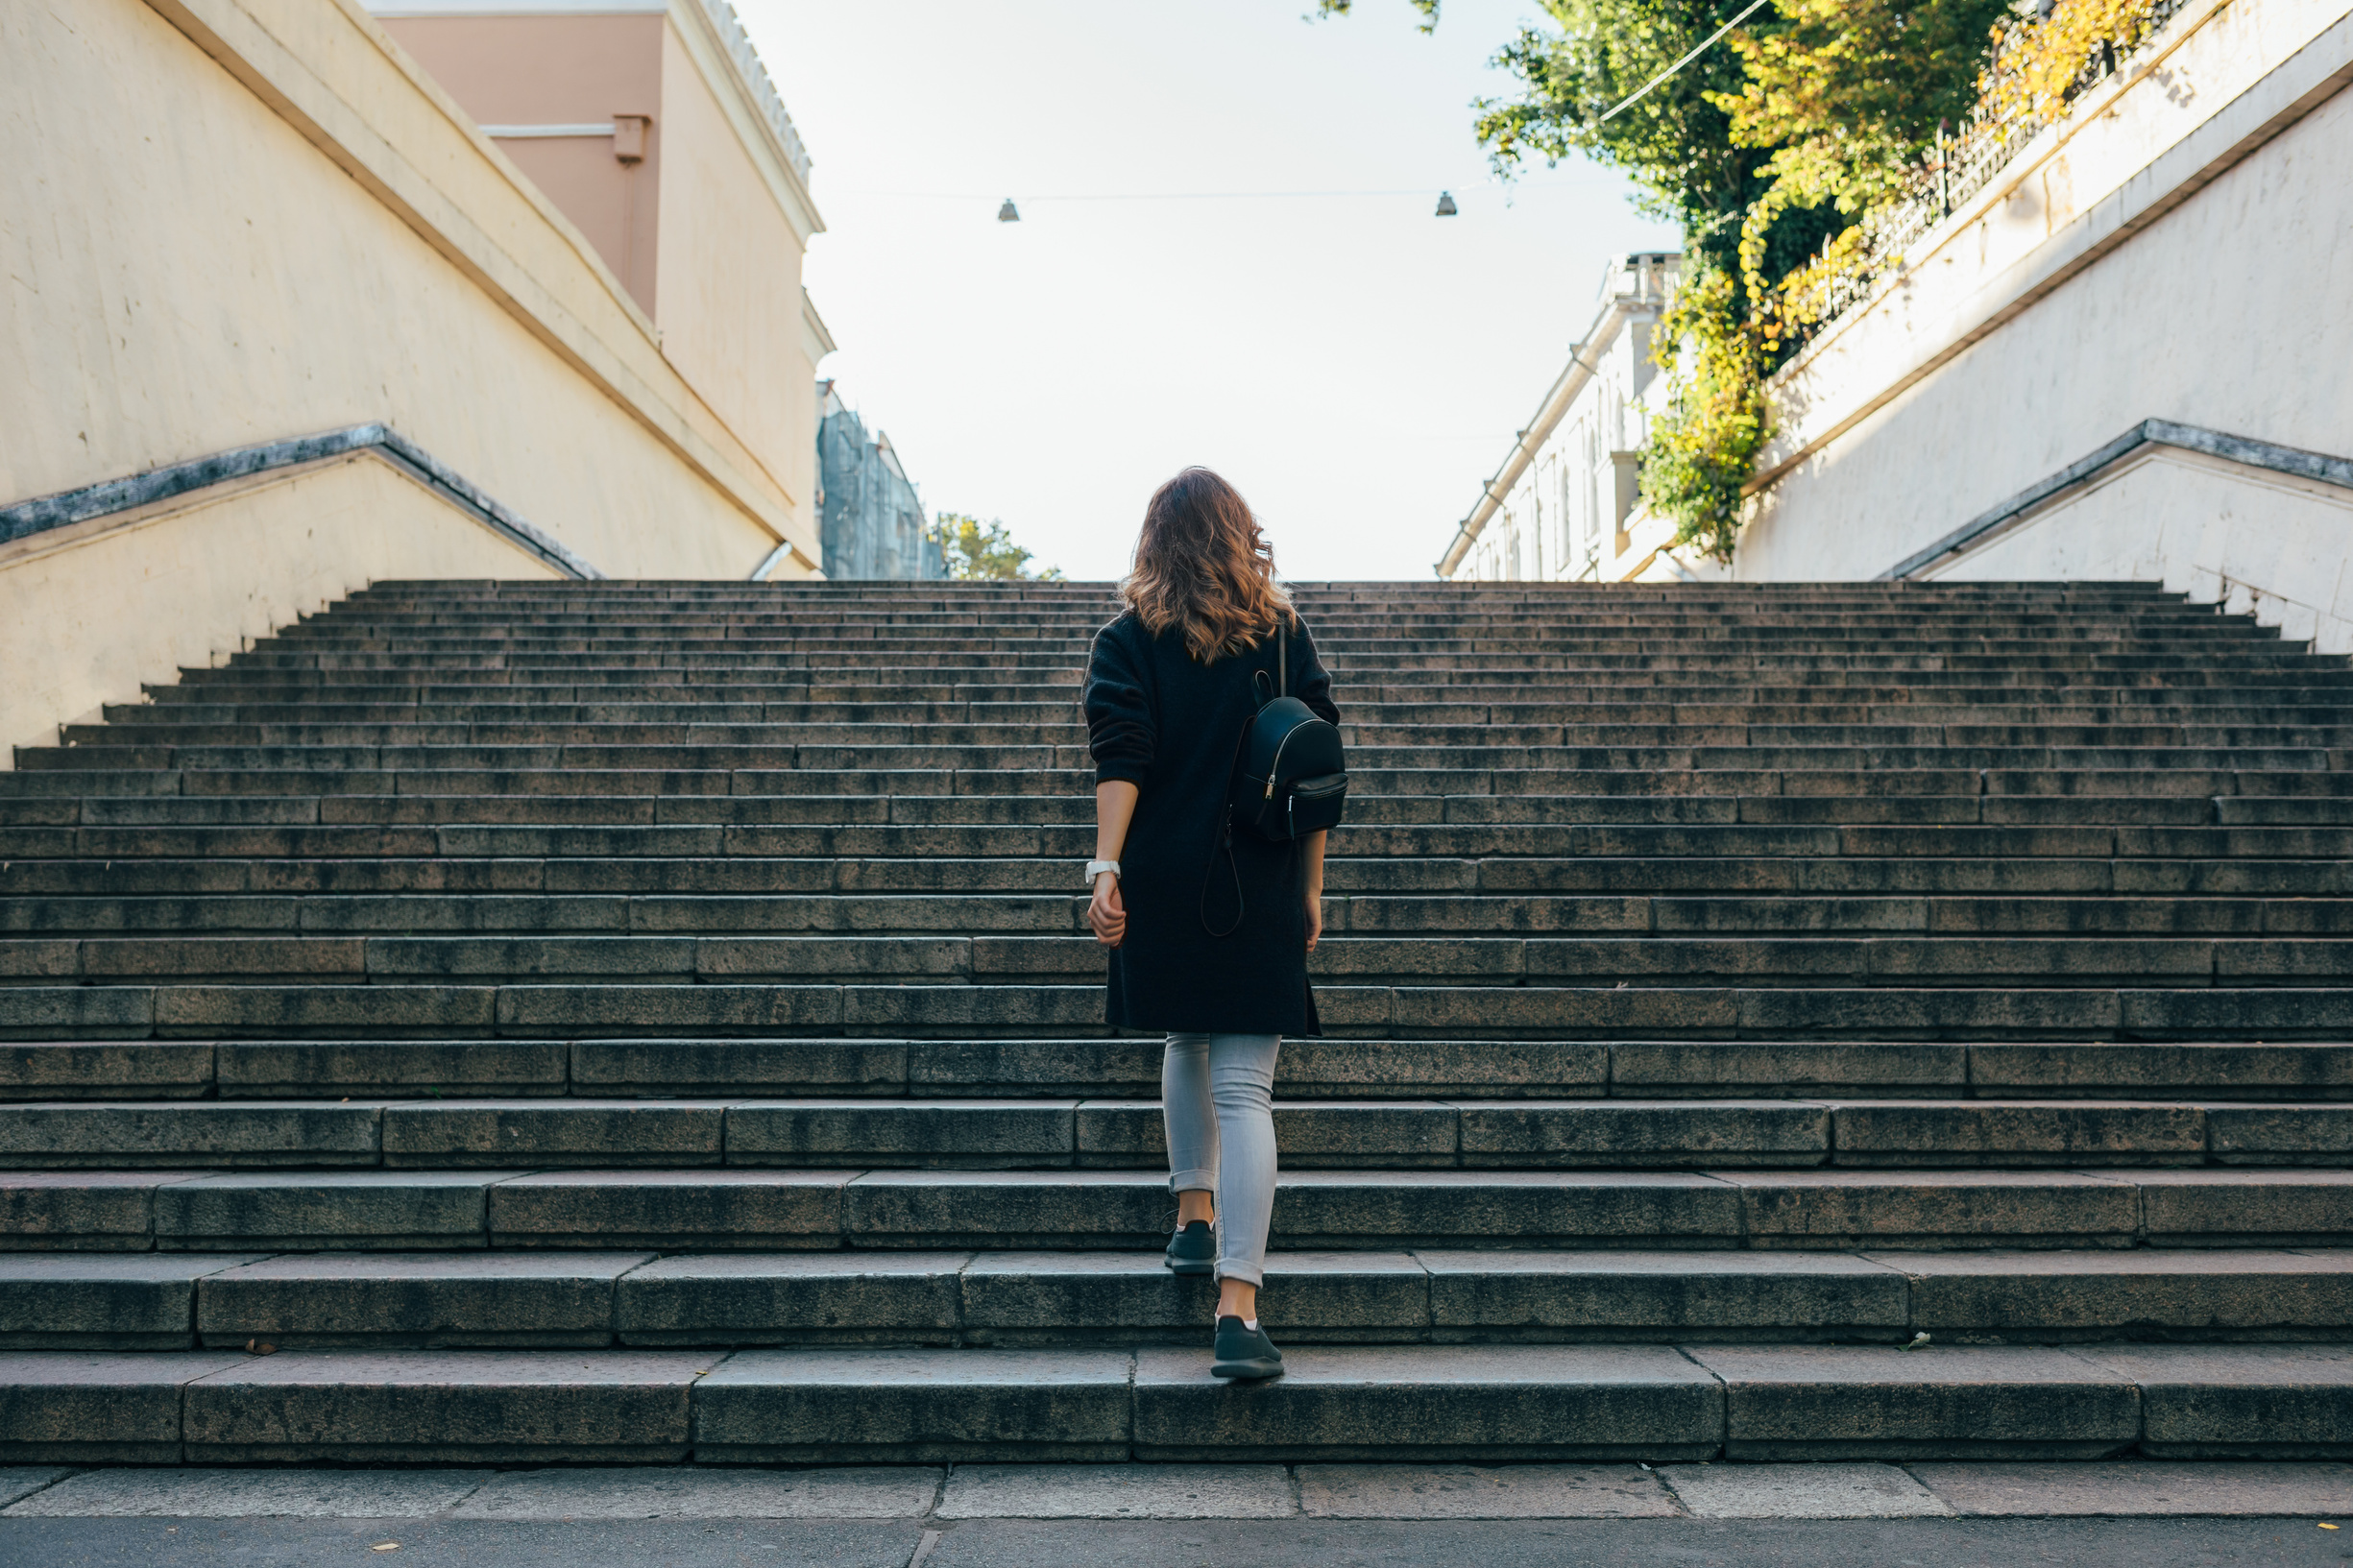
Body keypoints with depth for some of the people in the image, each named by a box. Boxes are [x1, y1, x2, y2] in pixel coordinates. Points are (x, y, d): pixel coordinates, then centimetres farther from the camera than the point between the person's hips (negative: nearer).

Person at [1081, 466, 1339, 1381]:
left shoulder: (1129, 640, 2)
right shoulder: (1284, 635, 6)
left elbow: (1120, 758, -11)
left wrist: (1106, 867, -15)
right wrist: (1310, 890, 10)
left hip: (1164, 882, 1)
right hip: (1261, 887, 0)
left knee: (1185, 1043, 25)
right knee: (1245, 1088, -4)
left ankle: (1195, 1218, 33)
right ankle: (1238, 1306, -11)